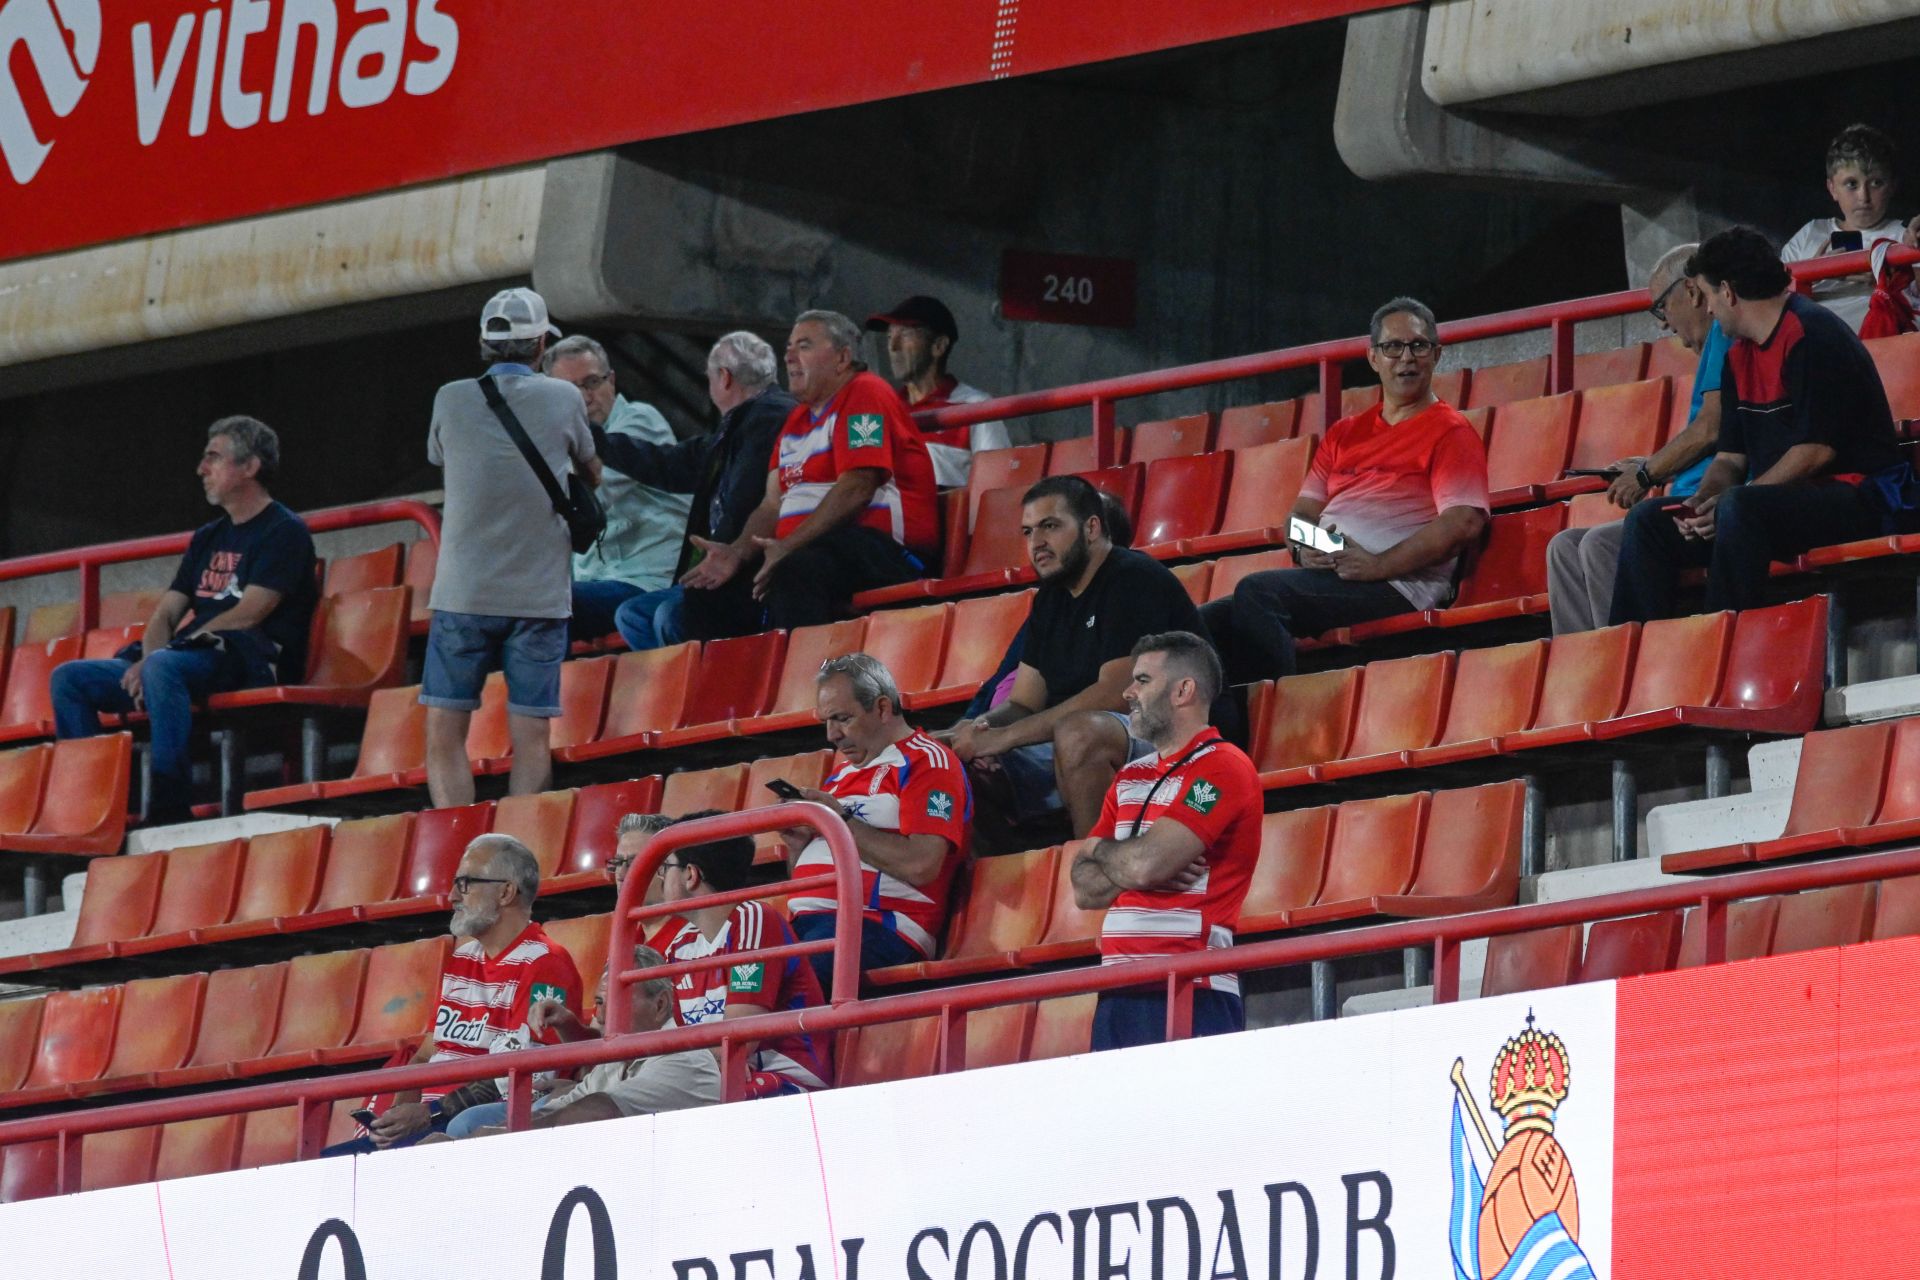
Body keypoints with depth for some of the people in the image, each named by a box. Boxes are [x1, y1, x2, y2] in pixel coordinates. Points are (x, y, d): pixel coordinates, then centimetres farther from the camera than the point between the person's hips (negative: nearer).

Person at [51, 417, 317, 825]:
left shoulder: (285, 532, -2)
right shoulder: (208, 538, 23)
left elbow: (247, 615, -13)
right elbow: (166, 614, 17)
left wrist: (154, 659, -15)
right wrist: (147, 659, -8)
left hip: (252, 663, -9)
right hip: (191, 659, 9)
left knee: (163, 667, -40)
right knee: (69, 679, -3)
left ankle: (171, 807, -41)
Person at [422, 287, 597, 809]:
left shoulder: (451, 400, 1)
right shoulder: (563, 400, 1)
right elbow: (591, 470, 17)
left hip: (463, 594, 0)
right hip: (540, 594, 0)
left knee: (444, 733, 2)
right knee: (531, 736, 2)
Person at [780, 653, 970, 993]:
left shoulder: (926, 762, 3)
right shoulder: (842, 775, 29)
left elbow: (921, 865, -13)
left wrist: (841, 821, -6)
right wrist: (798, 844, 11)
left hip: (876, 925, -8)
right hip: (807, 925, 8)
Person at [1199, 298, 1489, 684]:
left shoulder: (1450, 432, 3)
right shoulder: (1344, 434, 26)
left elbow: (1463, 523, -10)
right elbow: (1304, 510, 24)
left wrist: (1378, 565, -16)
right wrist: (1303, 550, -1)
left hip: (1397, 585, -7)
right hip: (1324, 575, 7)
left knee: (1258, 592, -31)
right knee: (1207, 623, -12)